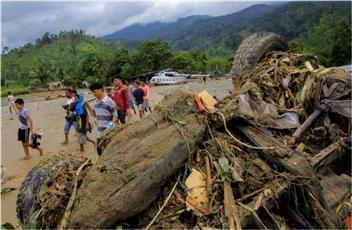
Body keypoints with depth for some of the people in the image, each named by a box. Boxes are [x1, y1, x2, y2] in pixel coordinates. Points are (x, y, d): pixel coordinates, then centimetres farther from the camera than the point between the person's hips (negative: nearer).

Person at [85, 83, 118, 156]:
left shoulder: (110, 102, -14)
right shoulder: (96, 102, 7)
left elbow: (115, 117, -12)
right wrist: (88, 106, 5)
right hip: (99, 132, 7)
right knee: (99, 150, 16)